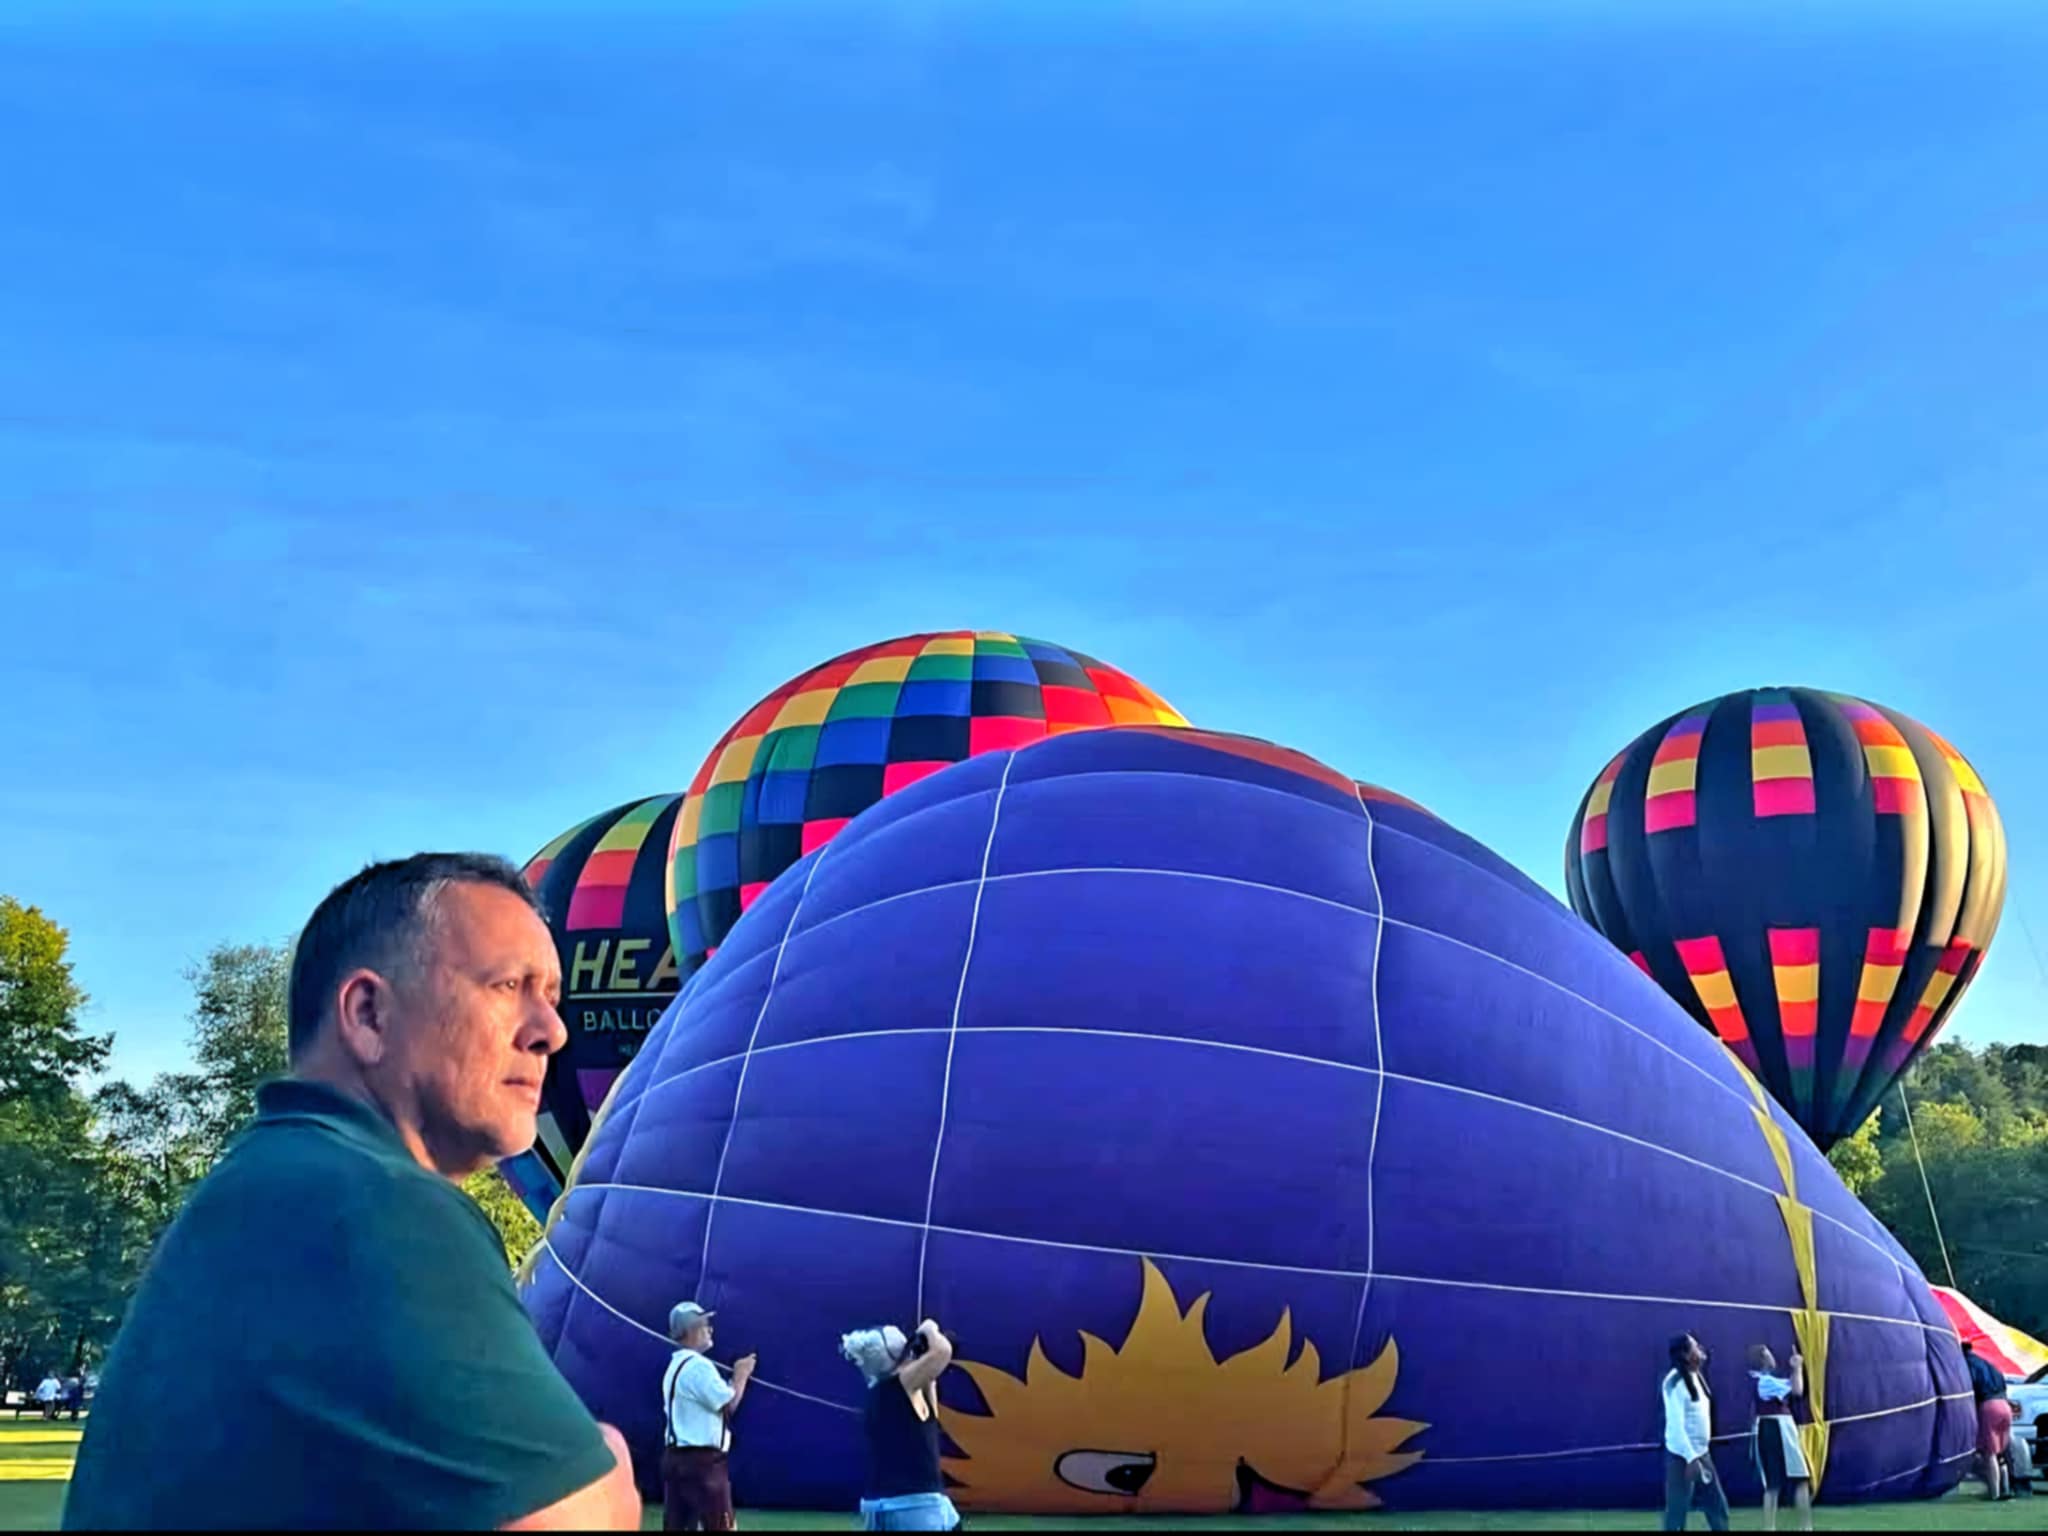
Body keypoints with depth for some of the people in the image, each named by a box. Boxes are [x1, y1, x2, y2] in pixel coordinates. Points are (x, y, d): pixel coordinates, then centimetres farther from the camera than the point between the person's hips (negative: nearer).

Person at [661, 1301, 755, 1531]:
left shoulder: (675, 1367, 18)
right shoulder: (699, 1365, -14)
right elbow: (728, 1404, -12)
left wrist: (734, 1379, 16)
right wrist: (741, 1375, 2)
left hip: (675, 1456, 10)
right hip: (701, 1459, -10)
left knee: (674, 1527, 6)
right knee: (719, 1526, -5)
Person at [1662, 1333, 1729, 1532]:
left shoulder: (1696, 1377, 12)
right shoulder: (1676, 1381, -16)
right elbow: (1676, 1424, -21)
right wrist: (1690, 1458, -24)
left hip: (1702, 1454, 9)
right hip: (1682, 1457, -9)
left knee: (1718, 1507, 10)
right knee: (1677, 1514, -4)